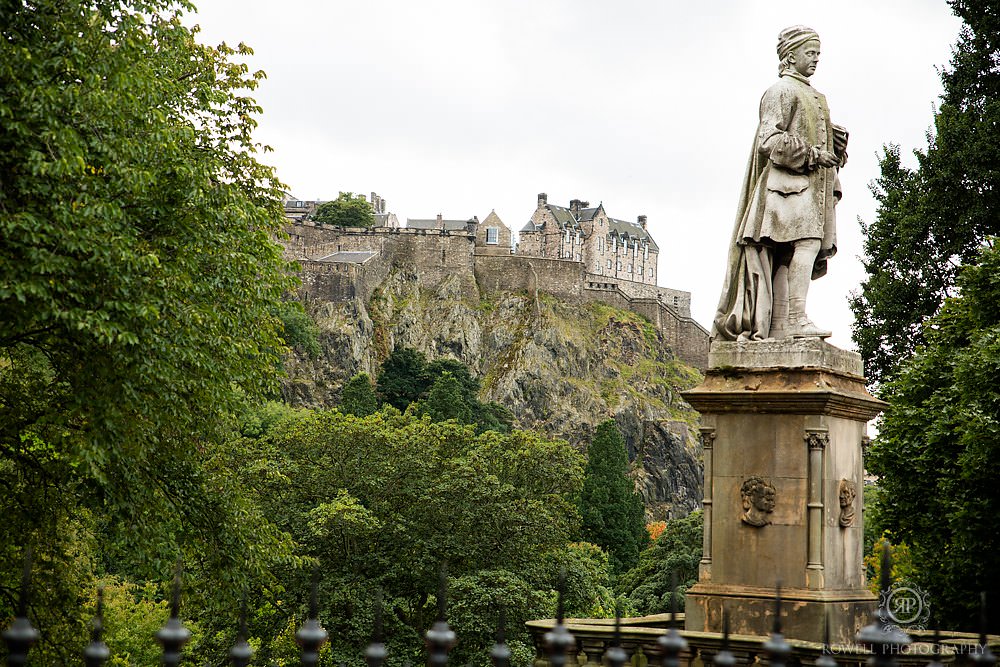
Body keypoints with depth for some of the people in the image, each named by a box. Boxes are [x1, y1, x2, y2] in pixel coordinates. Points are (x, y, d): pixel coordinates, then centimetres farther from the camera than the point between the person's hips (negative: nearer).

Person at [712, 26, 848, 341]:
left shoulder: (809, 95, 26)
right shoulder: (781, 90, -3)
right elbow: (769, 140, -13)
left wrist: (836, 141, 4)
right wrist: (812, 155, -15)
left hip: (809, 184, 9)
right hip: (790, 182, -9)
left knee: (787, 254, 2)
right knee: (807, 241, -21)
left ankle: (779, 327, -3)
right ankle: (797, 318, -26)